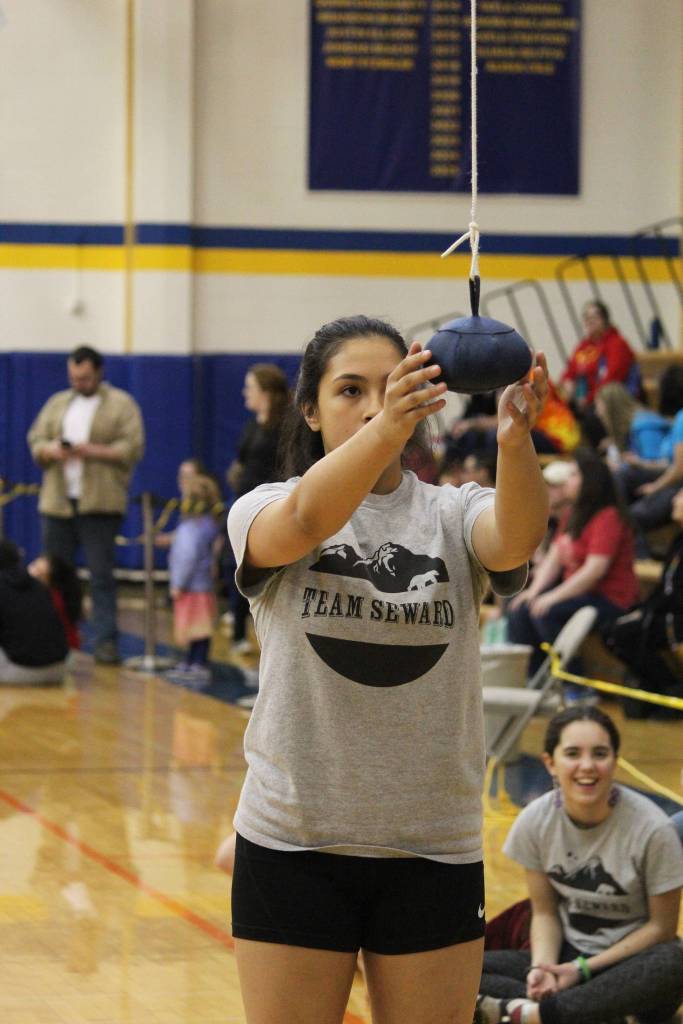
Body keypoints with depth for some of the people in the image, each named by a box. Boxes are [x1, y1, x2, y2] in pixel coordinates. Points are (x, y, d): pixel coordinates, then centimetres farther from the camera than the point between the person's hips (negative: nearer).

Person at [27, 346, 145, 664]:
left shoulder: (121, 404, 4)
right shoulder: (57, 404, 18)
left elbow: (133, 448, -5)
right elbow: (36, 441, 13)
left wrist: (93, 451, -16)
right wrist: (52, 450, -9)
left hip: (99, 503, -4)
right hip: (57, 502, 4)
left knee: (101, 575, -6)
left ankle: (105, 641, -6)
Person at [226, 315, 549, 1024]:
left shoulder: (453, 515, 3)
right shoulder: (262, 511, -1)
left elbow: (515, 540, -21)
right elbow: (303, 521, -26)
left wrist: (515, 441, -43)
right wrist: (384, 432, -46)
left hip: (434, 852, 1)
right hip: (293, 849, -1)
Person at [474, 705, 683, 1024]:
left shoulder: (651, 828, -16)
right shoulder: (535, 821, -6)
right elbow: (544, 912, 4)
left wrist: (583, 969, -13)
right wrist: (542, 967, -16)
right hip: (568, 957, 3)